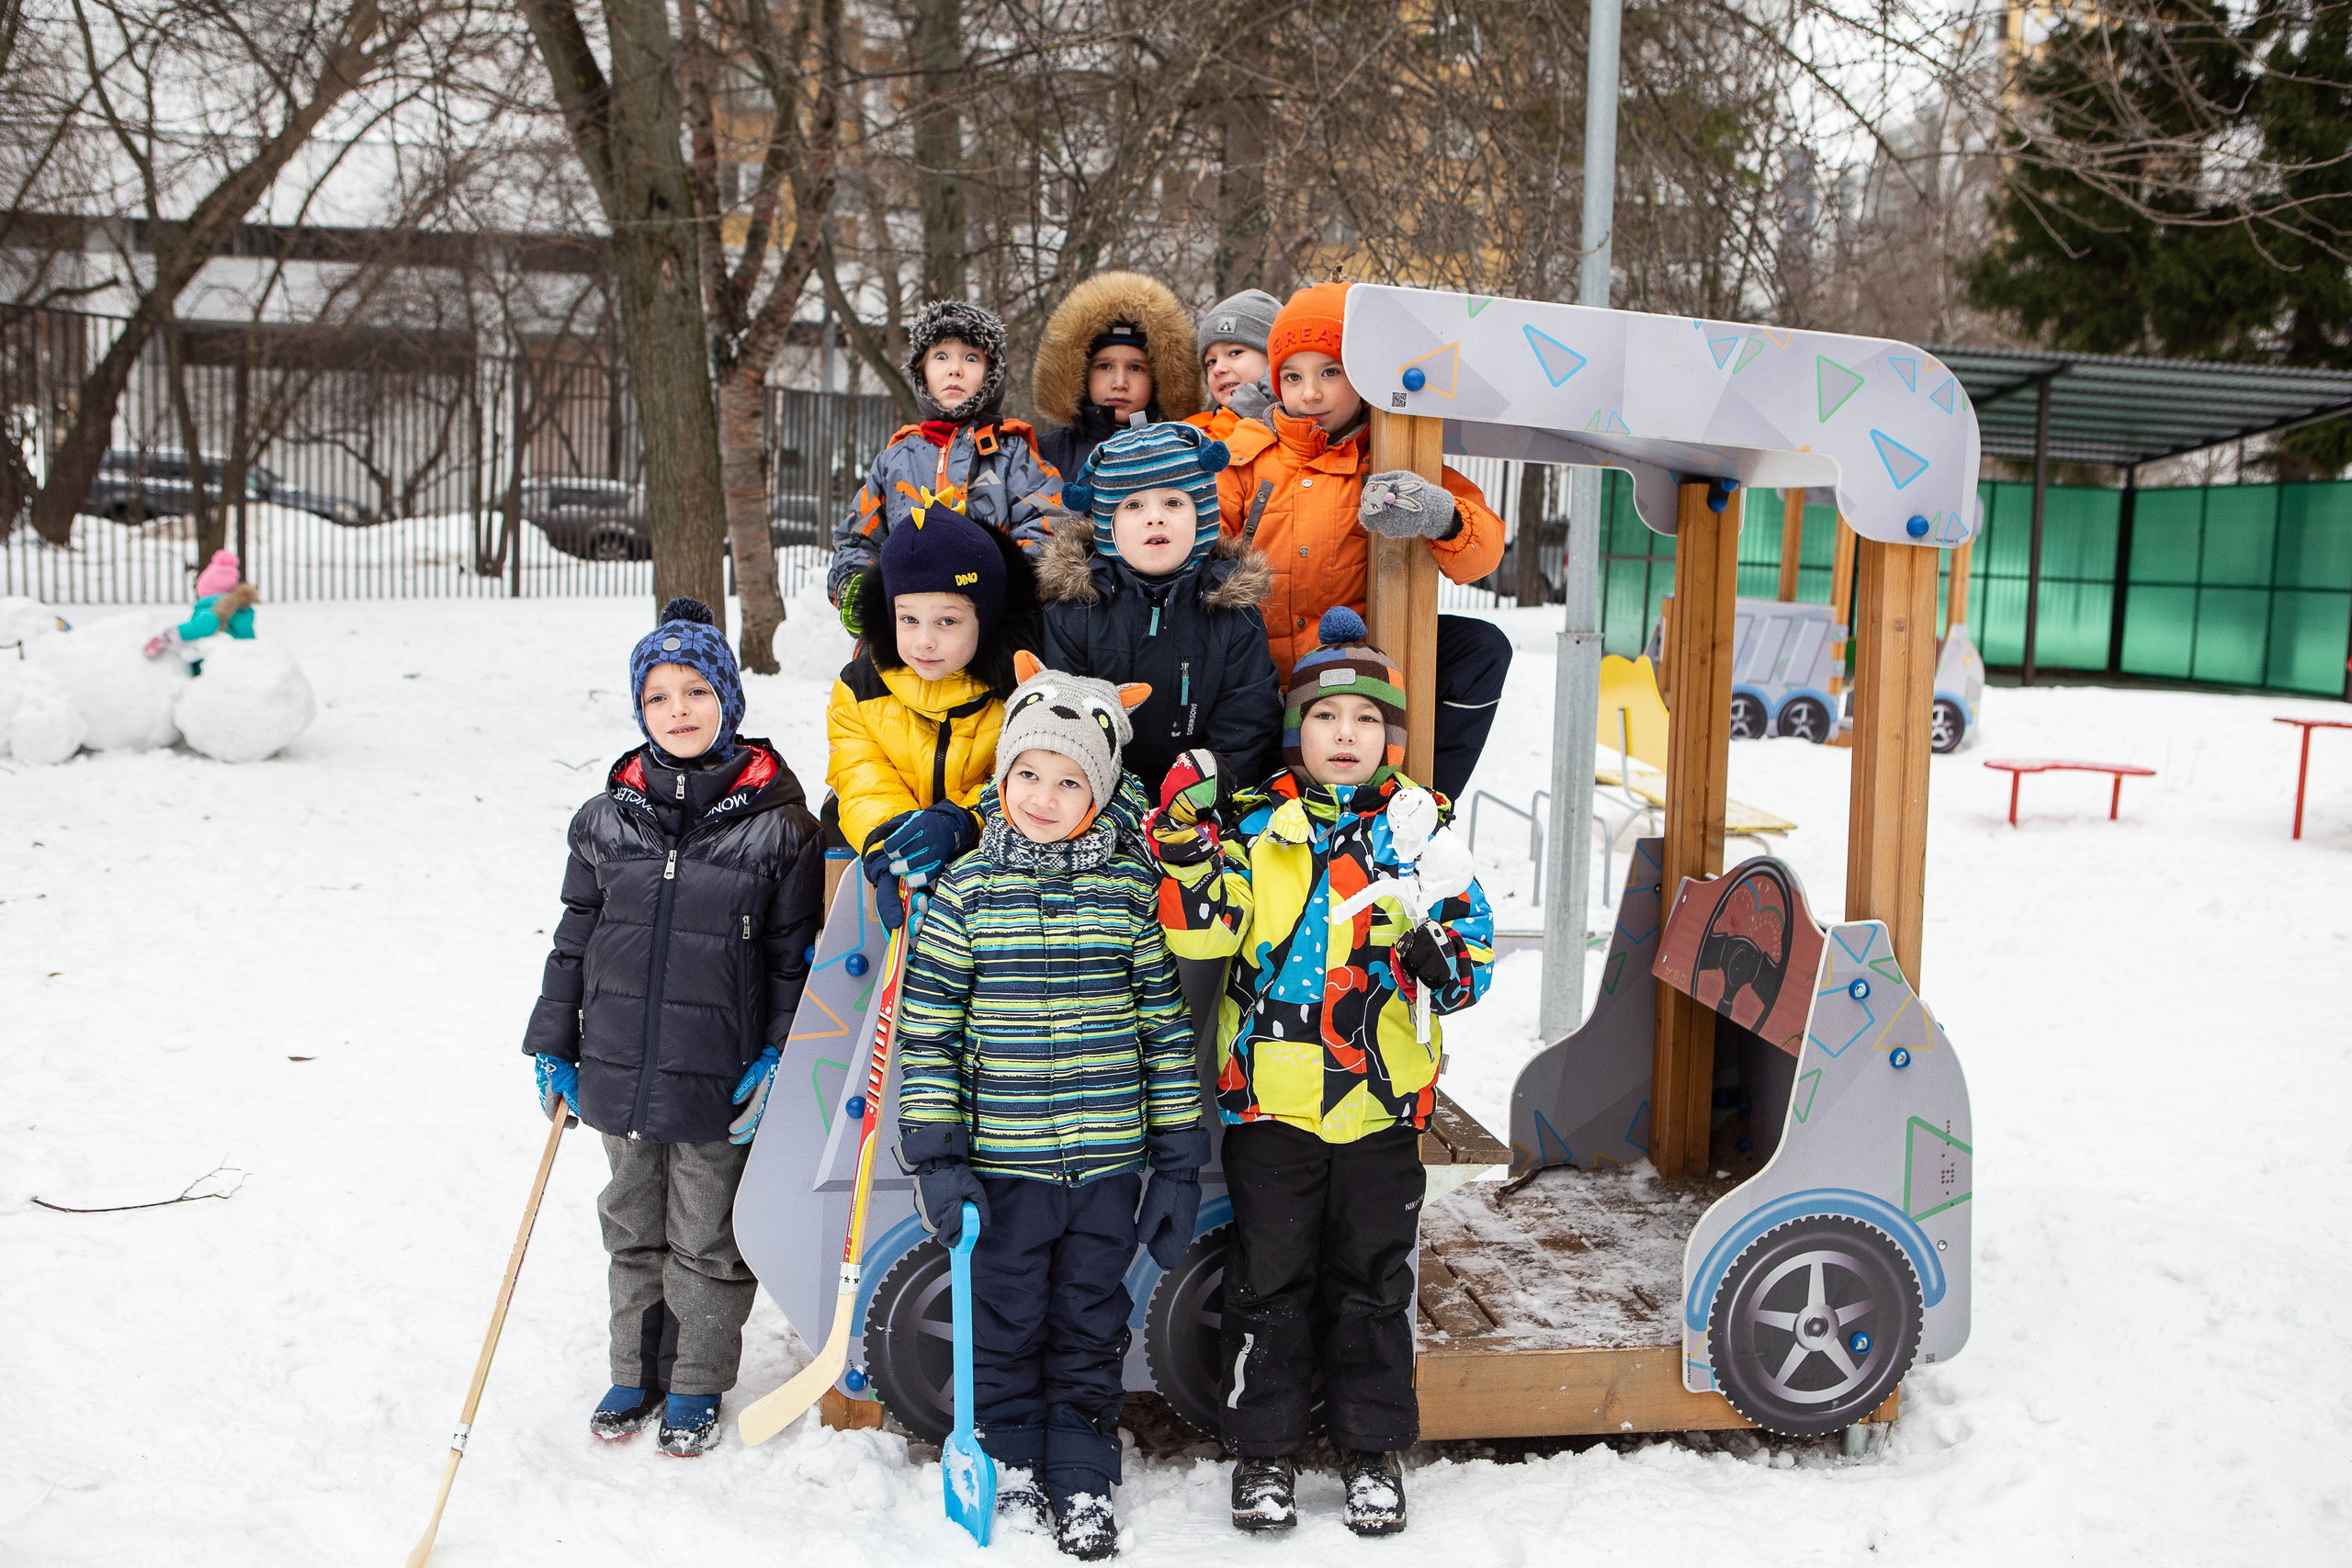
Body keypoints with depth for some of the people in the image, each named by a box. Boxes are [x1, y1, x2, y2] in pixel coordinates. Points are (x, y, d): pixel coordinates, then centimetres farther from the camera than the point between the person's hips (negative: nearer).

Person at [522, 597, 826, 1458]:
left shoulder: (775, 822, -8)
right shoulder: (608, 818, 2)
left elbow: (796, 955, -5)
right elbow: (575, 938, 10)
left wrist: (777, 1060, -9)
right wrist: (554, 1046, 8)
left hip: (719, 1079, -3)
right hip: (621, 1066, 4)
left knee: (708, 1240, 9)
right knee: (634, 1228, 18)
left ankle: (697, 1386, 27)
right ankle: (636, 1372, 35)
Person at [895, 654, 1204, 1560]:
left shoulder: (1131, 890, 0)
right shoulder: (965, 891, -3)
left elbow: (1166, 1027, 3)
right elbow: (926, 1029, -2)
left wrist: (1179, 1163, 3)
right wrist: (936, 1157, -6)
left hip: (1109, 1163, 1)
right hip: (1003, 1163, -1)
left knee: (1092, 1332, 12)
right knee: (1004, 1327, 10)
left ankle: (1083, 1485, 26)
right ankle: (1008, 1472, 29)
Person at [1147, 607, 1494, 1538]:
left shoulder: (1418, 828, 4)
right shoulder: (1255, 824, 1)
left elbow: (1472, 958, 4)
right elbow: (1201, 932, -12)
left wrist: (1434, 949, -18)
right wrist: (1185, 842, -25)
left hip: (1383, 1101, 1)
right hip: (1269, 1095, -1)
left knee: (1371, 1281, 12)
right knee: (1269, 1280, 8)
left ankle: (1371, 1447, 27)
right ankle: (1264, 1450, 23)